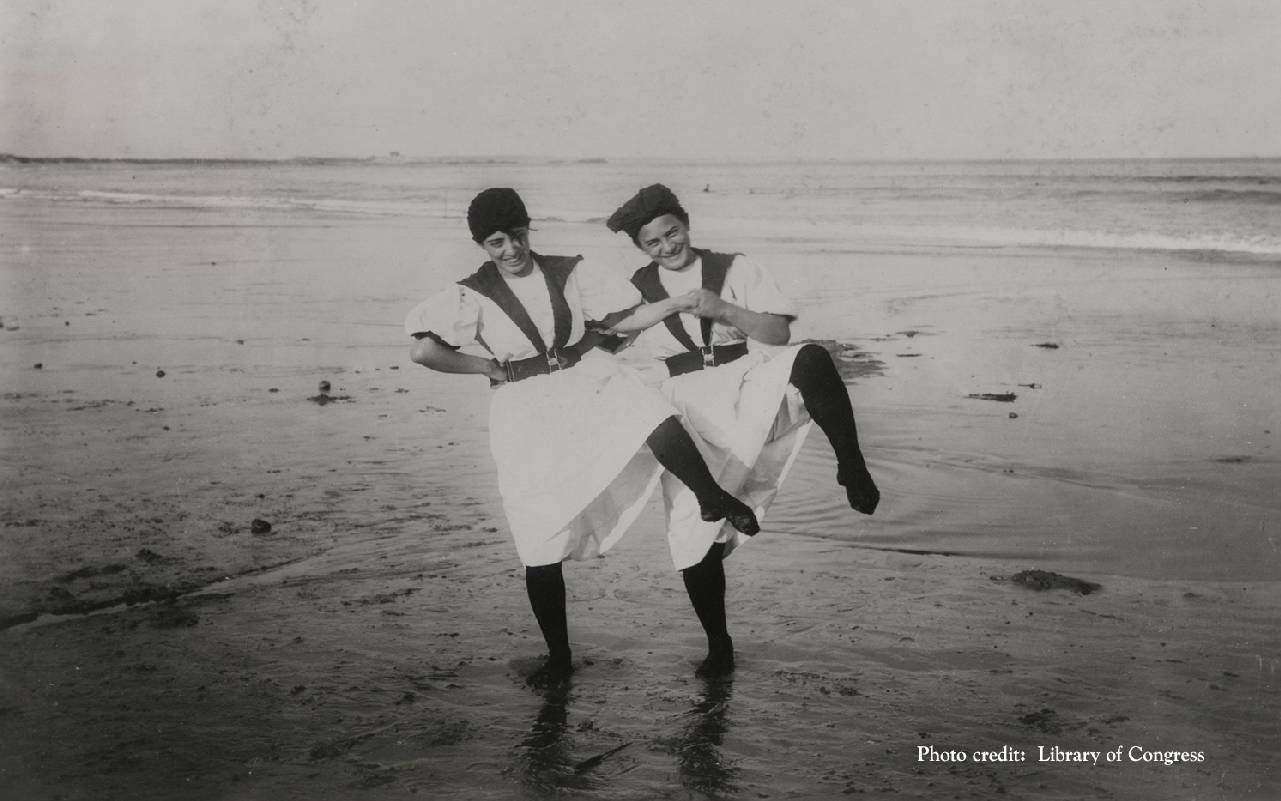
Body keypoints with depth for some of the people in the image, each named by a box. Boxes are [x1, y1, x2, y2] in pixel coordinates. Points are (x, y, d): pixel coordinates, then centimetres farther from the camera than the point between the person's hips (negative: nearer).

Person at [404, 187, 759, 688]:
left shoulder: (566, 273, 4)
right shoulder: (472, 296, -5)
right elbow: (423, 351, -17)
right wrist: (491, 368, -10)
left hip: (589, 381, 2)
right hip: (527, 413, -1)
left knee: (655, 422, -34)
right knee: (541, 549, 3)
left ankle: (714, 500, -12)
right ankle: (558, 657, 21)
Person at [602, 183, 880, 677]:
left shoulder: (734, 269, 8)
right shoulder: (639, 288, 11)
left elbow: (779, 331, 0)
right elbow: (604, 326, -9)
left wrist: (722, 309, -14)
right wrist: (675, 304, -14)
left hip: (749, 380, -1)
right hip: (690, 405, 2)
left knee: (810, 360, -36)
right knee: (693, 535, 0)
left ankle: (853, 469, -29)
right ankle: (717, 645, 18)